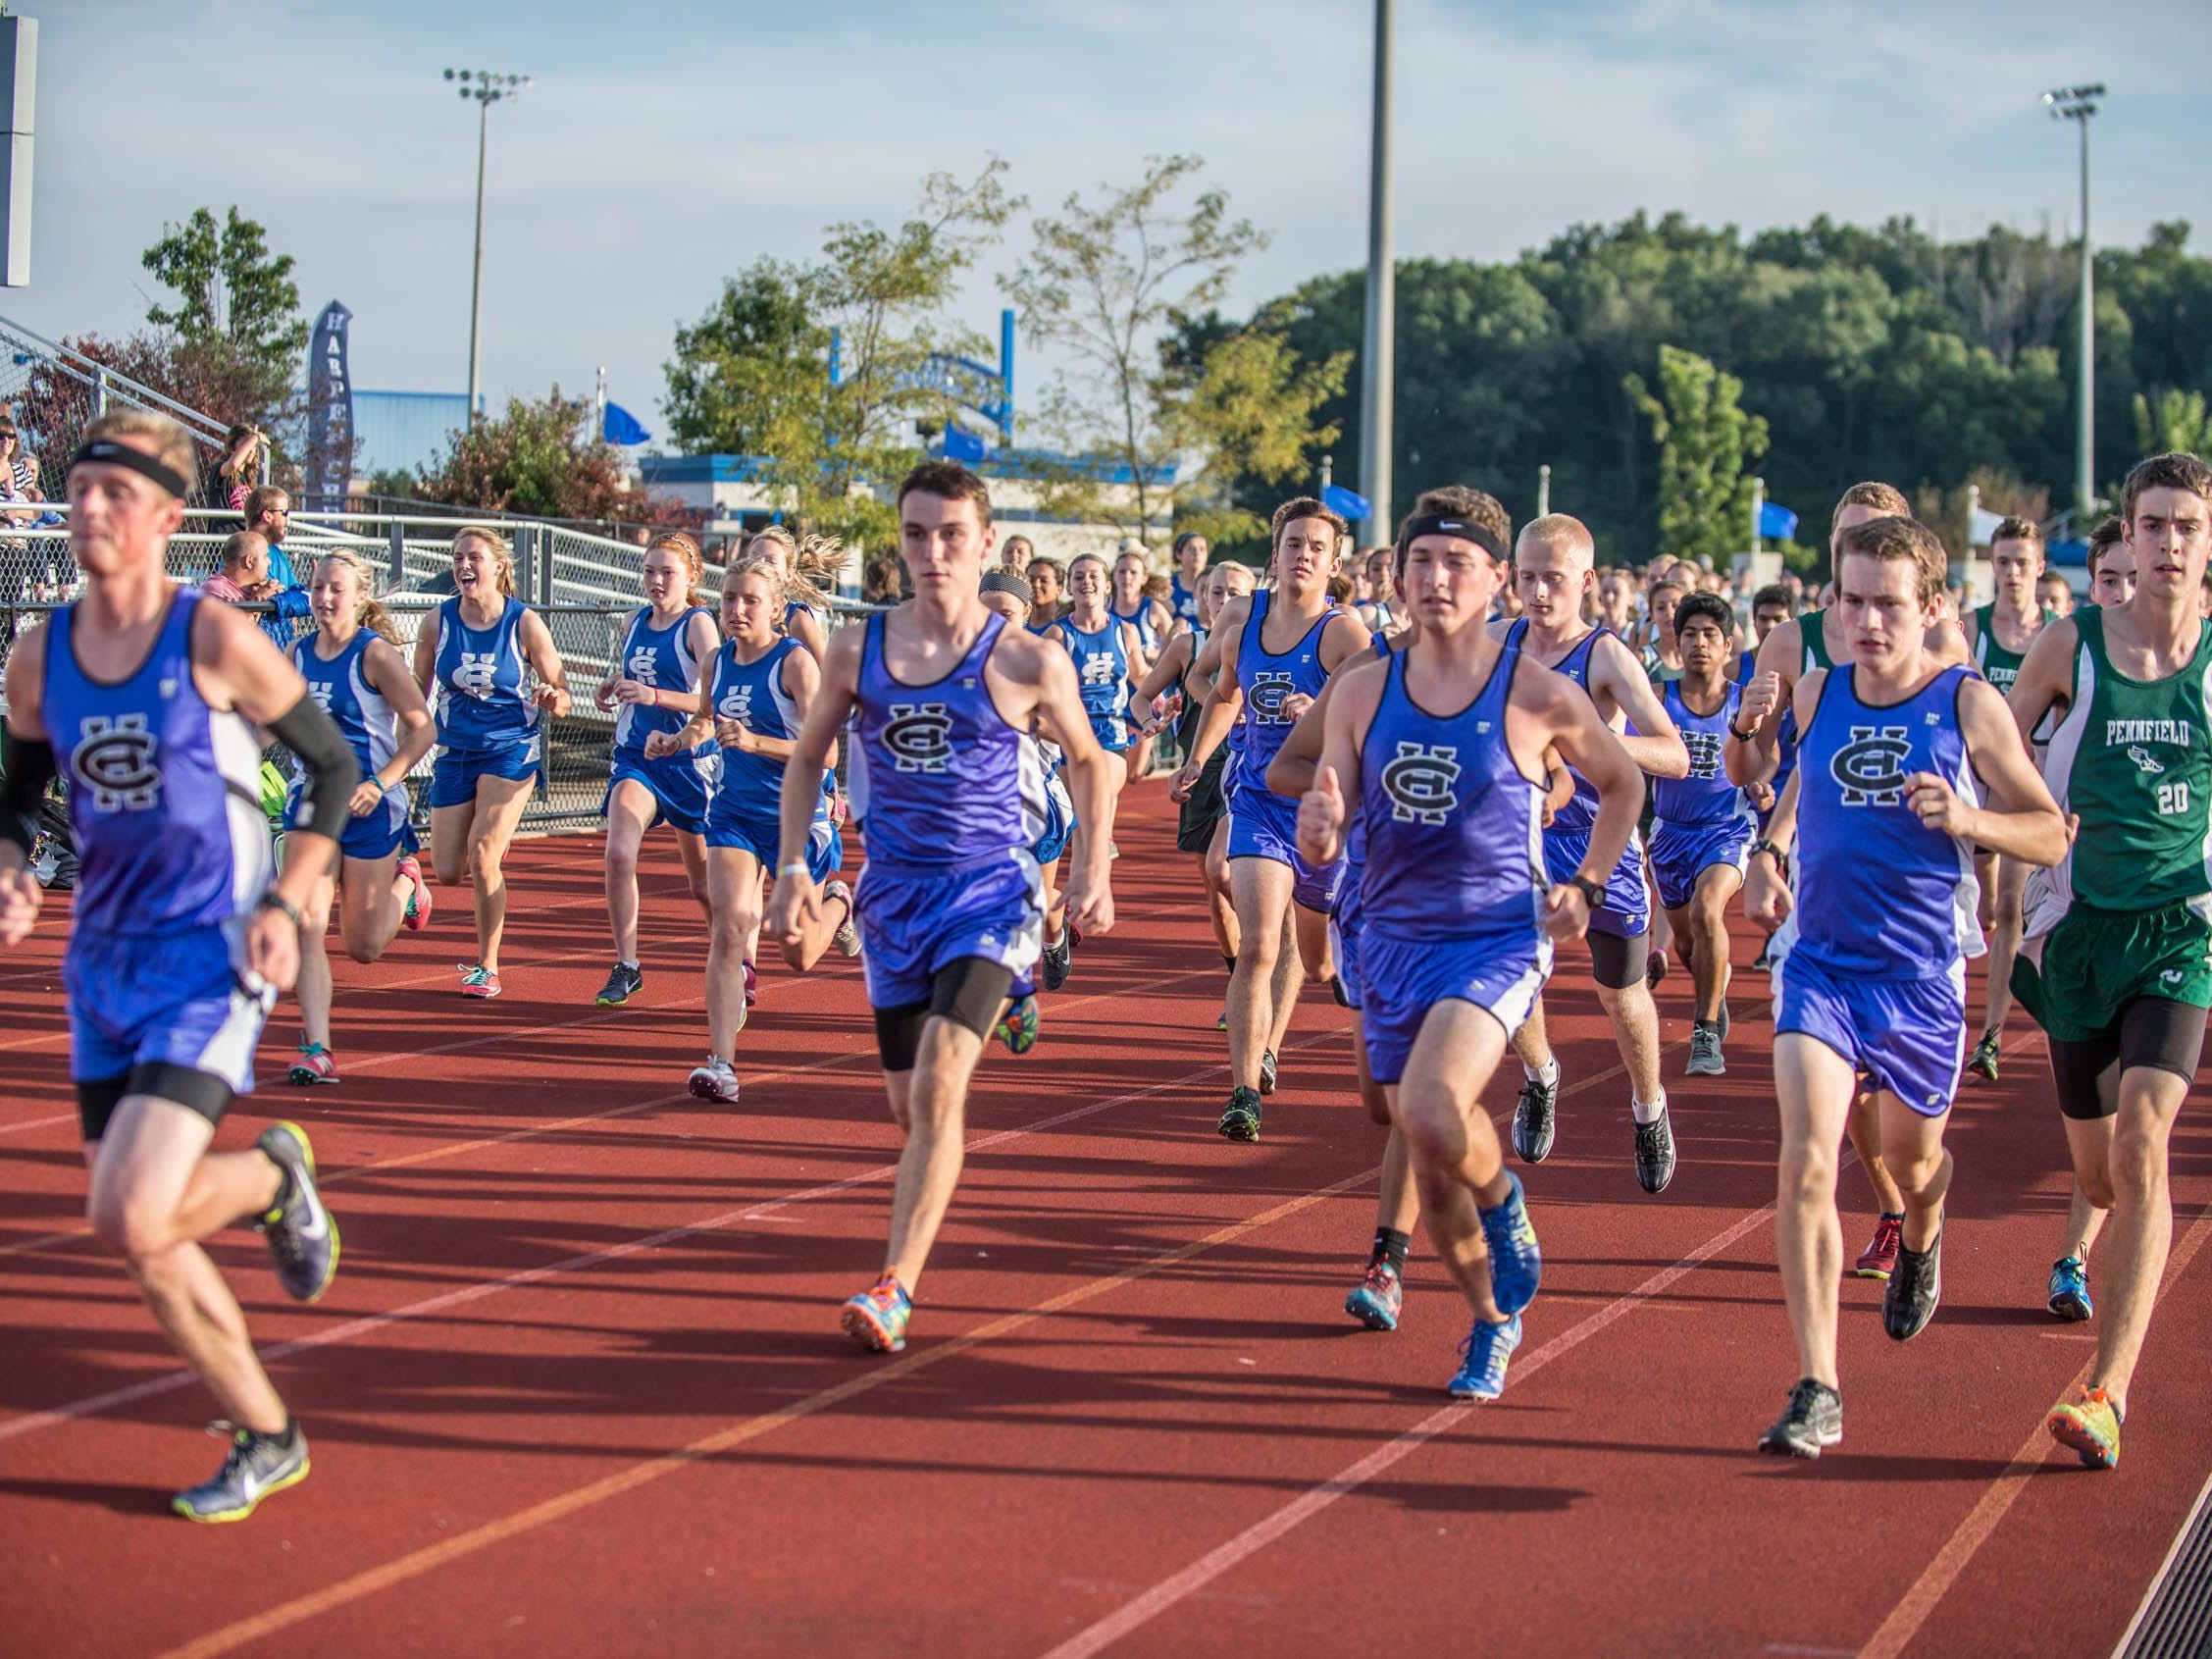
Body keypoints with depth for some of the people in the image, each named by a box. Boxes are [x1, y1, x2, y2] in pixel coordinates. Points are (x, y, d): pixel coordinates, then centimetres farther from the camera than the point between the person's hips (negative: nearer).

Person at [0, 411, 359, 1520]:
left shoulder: (215, 639, -12)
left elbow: (334, 767, -3)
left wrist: (287, 904, -11)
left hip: (212, 960, -6)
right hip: (104, 959, 6)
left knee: (130, 1220, -20)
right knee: (137, 1240, 8)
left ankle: (273, 1176, 13)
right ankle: (267, 1439, 25)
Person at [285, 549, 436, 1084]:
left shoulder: (375, 653, -12)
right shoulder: (298, 654, 5)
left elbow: (422, 729, -13)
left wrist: (380, 784, -22)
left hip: (369, 807, -4)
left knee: (362, 946, 5)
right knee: (308, 926, -12)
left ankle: (405, 882, 37)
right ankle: (317, 1050, -10)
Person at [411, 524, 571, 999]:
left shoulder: (525, 624, -11)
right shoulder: (437, 622, -5)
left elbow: (561, 696, -4)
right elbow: (417, 692, 8)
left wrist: (553, 699, -27)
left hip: (511, 750, -3)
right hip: (454, 753, 4)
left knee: (482, 855, -18)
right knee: (448, 871, 3)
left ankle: (488, 968, -2)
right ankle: (494, 850, 42)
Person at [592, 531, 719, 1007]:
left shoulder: (698, 624, -10)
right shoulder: (636, 621, 8)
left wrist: (655, 696, -32)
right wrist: (608, 689, 6)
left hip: (687, 759, -4)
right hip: (635, 755, 4)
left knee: (703, 882, 9)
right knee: (618, 854, -19)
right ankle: (626, 968, -8)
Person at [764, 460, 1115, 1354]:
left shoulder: (1027, 663, -8)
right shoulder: (856, 650, 0)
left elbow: (1086, 760, 8)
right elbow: (807, 757, 14)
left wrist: (1094, 868, 0)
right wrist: (792, 866, 5)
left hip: (991, 889, -4)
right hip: (894, 892, 4)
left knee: (938, 1083, -19)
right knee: (909, 1103, 11)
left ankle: (895, 1288, -20)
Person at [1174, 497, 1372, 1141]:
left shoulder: (1343, 630, -13)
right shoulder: (1240, 616, 1)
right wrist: (1196, 761, 20)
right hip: (1256, 797, 1)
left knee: (1311, 954, 17)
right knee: (1257, 947, -16)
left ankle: (1266, 1046, 44)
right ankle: (1245, 1091, -15)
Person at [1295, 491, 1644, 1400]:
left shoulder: (1539, 695, -8)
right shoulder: (1363, 691, 2)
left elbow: (1623, 785, 10)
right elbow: (1326, 839, 2)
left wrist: (1585, 886, 2)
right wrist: (1318, 828, -21)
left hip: (1499, 941, -4)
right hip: (1393, 941, 5)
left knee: (1430, 1107, -29)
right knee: (1430, 1169, 10)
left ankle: (1507, 1210, 2)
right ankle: (1491, 1323, 32)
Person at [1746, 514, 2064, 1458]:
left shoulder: (1968, 704, -9)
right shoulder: (1815, 694, 1)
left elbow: (2052, 837, -5)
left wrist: (1967, 819, -23)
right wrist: (1768, 850, 6)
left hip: (1922, 972, -1)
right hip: (1820, 962, 1)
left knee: (1912, 1157, 20)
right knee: (1806, 1159, -17)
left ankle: (1920, 1242, 59)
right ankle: (1817, 1392, -18)